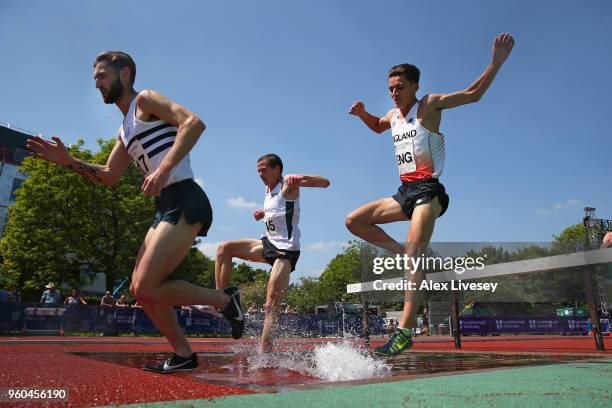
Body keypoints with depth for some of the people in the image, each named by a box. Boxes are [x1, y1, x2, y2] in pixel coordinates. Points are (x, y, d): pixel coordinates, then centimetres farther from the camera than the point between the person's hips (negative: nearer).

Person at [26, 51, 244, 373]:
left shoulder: (146, 100, 0)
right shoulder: (125, 131, 26)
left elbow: (194, 122, -18)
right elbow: (109, 175, 29)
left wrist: (164, 169, -27)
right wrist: (68, 161, 16)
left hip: (184, 202, -10)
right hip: (166, 208, 10)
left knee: (146, 288, -14)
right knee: (140, 289, 9)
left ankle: (225, 300, 1)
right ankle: (183, 355, 17)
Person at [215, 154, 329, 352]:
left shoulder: (288, 183, -9)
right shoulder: (268, 189, 13)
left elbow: (325, 182, -18)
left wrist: (302, 177, -36)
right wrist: (264, 214, 9)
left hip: (286, 250, -8)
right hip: (268, 243, 8)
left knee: (271, 305, -11)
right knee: (224, 249, -3)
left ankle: (264, 352, -5)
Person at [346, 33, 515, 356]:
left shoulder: (429, 105, 0)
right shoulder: (393, 115, 17)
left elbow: (473, 94, -4)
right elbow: (377, 127, 39)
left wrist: (497, 61, -15)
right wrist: (362, 113, 20)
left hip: (427, 190, -7)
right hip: (404, 192, 8)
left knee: (414, 250, -22)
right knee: (354, 221, 2)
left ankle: (404, 331, -28)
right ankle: (405, 255, 1)